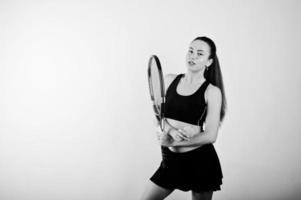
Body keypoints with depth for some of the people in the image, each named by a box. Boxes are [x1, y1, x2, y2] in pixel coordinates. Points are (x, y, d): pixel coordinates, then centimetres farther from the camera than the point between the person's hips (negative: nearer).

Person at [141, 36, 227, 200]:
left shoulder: (212, 92, -9)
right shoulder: (169, 80, 3)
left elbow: (210, 136, -12)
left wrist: (171, 141, -14)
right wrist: (171, 131, -16)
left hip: (201, 162, -4)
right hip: (170, 160, 4)